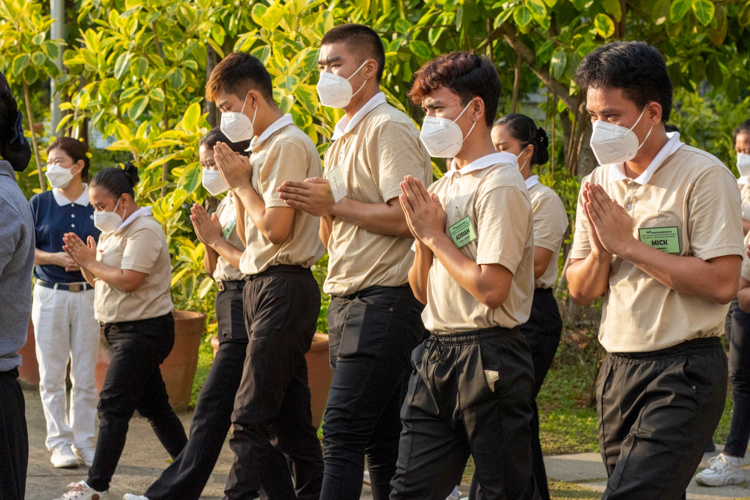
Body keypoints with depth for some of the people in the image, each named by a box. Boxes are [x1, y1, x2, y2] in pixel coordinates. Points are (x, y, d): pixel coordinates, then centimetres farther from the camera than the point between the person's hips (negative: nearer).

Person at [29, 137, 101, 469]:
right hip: (50, 295, 0)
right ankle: (60, 444, 7)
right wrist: (57, 258, -14)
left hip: (88, 295, 0)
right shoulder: (39, 204, 3)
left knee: (85, 376, 4)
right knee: (53, 375, 1)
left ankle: (84, 444, 11)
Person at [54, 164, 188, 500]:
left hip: (144, 330, -10)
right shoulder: (113, 231, 14)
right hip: (123, 329, 10)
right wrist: (84, 261, -3)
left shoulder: (144, 231, -15)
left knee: (113, 406, -13)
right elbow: (99, 280, 17)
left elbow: (128, 281, -24)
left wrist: (90, 262, -13)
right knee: (153, 405, 14)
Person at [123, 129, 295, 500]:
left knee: (213, 406, -8)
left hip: (246, 303, -10)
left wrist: (216, 240, -9)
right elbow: (213, 270, 21)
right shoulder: (225, 204, 17)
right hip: (229, 303, 10)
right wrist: (209, 241, 2)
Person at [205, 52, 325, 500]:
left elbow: (276, 228, -20)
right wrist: (238, 181, 6)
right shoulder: (264, 147, 17)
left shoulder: (289, 145, -12)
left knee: (250, 416, -13)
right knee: (291, 416, 11)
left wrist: (242, 182, -7)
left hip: (283, 289, -10)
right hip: (265, 287, 10)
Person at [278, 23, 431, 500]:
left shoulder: (389, 129, -9)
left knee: (343, 430, -14)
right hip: (347, 300, 9)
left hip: (384, 301, -9)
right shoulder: (343, 138, 20)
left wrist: (334, 203, -13)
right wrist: (322, 209, 4)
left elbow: (406, 218, -19)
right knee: (379, 439, 9)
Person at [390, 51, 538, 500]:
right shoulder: (443, 188, 13)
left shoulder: (500, 186, -12)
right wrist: (423, 237, -1)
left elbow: (491, 288, -22)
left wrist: (435, 235, -10)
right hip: (437, 354, 8)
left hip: (486, 357, -8)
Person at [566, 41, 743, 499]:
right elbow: (580, 291, 13)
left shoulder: (702, 176, -10)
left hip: (684, 372, -7)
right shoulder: (598, 184, 11)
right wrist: (600, 252, -10)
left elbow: (722, 283, -19)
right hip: (619, 370, 7)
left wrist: (628, 244, -16)